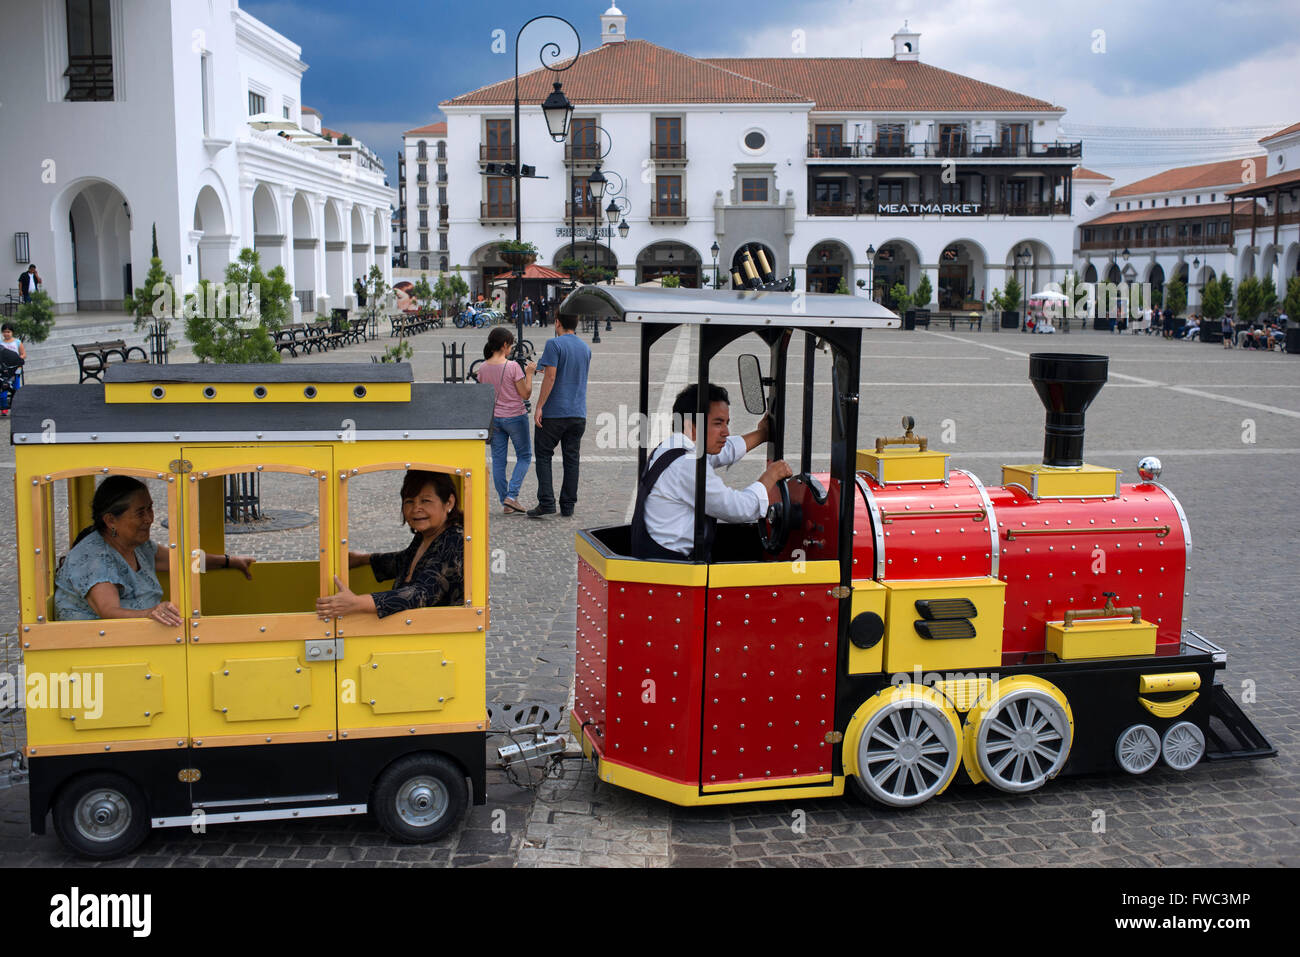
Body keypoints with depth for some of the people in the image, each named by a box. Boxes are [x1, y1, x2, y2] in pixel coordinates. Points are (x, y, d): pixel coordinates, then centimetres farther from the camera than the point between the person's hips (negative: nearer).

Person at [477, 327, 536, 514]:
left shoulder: (483, 368, 0)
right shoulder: (512, 367, -16)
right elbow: (526, 394, -10)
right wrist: (529, 373, 0)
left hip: (493, 419, 4)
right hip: (515, 417, -4)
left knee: (498, 460, 9)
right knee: (524, 456, 11)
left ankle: (505, 502, 11)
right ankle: (511, 496, -1)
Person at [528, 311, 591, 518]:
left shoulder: (554, 344, -9)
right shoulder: (586, 348, 12)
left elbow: (550, 377, -16)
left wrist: (539, 407, -14)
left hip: (554, 413, -6)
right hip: (578, 413, 6)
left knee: (543, 455, 2)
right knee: (571, 458, 8)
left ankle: (546, 502, -7)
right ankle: (568, 505, 10)